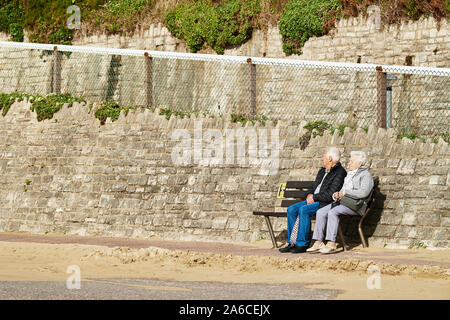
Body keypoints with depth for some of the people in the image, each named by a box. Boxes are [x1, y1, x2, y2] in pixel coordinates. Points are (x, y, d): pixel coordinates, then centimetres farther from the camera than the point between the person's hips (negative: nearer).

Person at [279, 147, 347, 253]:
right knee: (291, 209, -9)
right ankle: (292, 242, -9)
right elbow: (313, 186, 25)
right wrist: (309, 195, 2)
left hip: (326, 203, -9)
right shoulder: (322, 171, 20)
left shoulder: (339, 173, -11)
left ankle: (302, 244, -26)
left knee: (303, 210, -31)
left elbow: (330, 195, -19)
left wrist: (314, 197, -11)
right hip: (314, 200, 9)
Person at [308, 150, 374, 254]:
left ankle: (331, 244, -33)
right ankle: (318, 242, -17)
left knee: (333, 212, -32)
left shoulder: (366, 175, 0)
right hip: (342, 202, 9)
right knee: (320, 212, -13)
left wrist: (344, 192, -12)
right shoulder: (349, 174, 29)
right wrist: (336, 195, 6)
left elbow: (364, 193, -17)